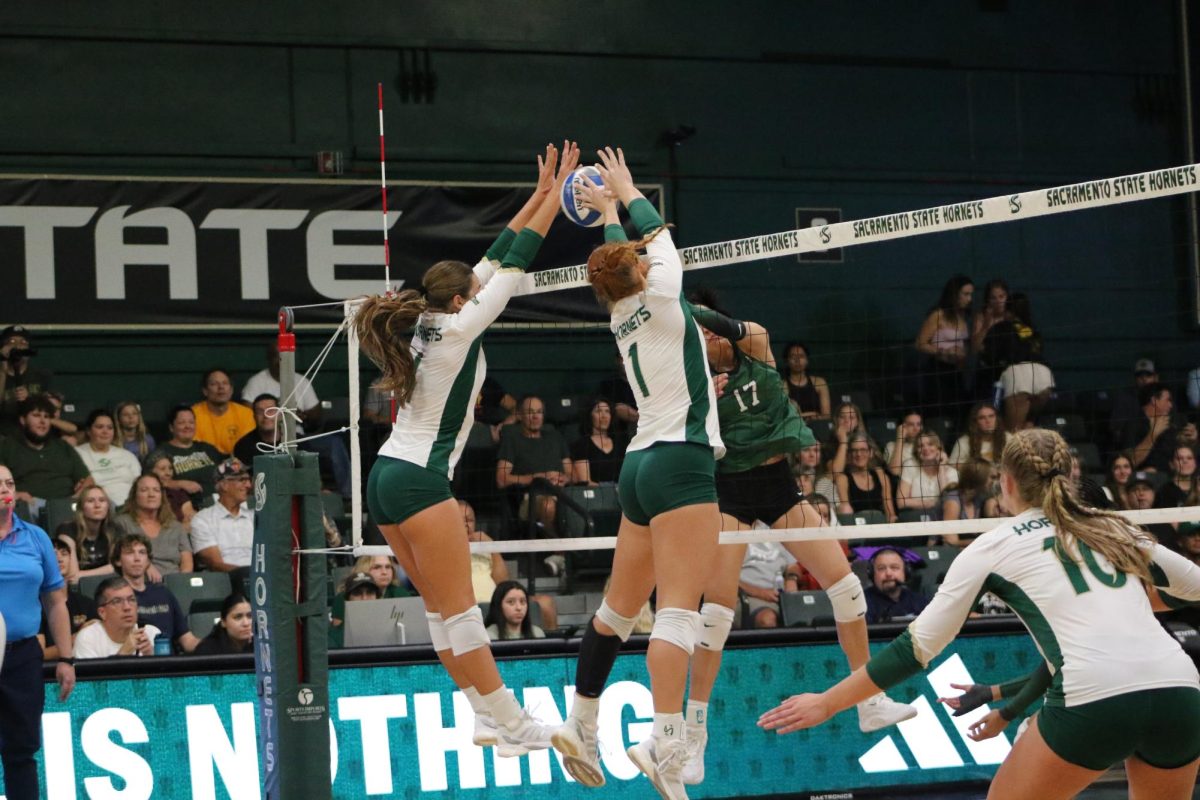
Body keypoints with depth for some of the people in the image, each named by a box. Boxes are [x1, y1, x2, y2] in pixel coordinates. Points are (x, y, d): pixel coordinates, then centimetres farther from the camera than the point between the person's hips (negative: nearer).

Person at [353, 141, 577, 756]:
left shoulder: (429, 325, 12)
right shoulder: (458, 327, -9)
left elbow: (495, 260, 17)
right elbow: (512, 266, -7)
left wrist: (539, 196, 19)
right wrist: (554, 196, -2)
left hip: (387, 477, 9)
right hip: (420, 480, -9)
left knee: (443, 610, 9)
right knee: (460, 611, -7)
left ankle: (487, 717, 12)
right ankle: (512, 727, -4)